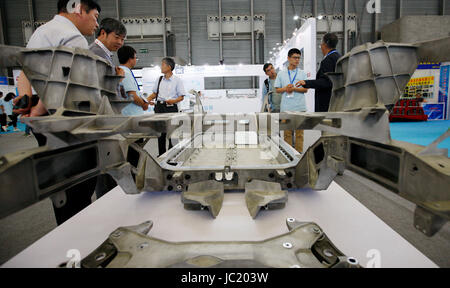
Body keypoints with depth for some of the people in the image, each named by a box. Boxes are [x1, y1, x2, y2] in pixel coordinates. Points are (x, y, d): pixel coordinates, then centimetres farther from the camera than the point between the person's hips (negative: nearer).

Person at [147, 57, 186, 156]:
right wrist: (148, 99, 0)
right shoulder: (159, 79, 13)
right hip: (159, 106, 5)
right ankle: (161, 154, 18)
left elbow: (181, 97, -3)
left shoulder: (177, 80, -1)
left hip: (171, 107, -4)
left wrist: (173, 101, -21)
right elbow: (155, 93, 19)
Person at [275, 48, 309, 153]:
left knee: (299, 132, 1)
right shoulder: (281, 74, 11)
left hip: (300, 107, 0)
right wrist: (285, 88, -10)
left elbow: (305, 89, 3)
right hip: (286, 107, 0)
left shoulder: (302, 73, 9)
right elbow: (277, 90, 10)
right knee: (287, 132, 3)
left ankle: (299, 153, 9)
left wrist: (294, 88, -12)